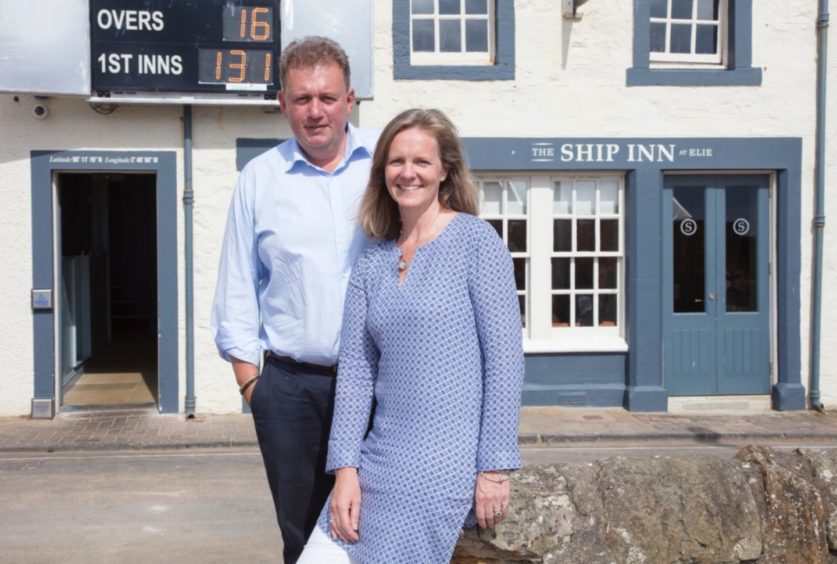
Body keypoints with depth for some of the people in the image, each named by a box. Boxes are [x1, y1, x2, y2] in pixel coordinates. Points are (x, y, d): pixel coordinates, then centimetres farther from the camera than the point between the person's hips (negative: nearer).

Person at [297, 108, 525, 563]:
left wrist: (495, 467, -11)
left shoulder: (475, 240, -4)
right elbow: (355, 368, 6)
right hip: (379, 458, 5)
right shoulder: (371, 263, 11)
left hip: (446, 462, -5)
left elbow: (504, 357, -8)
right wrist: (345, 468, -3)